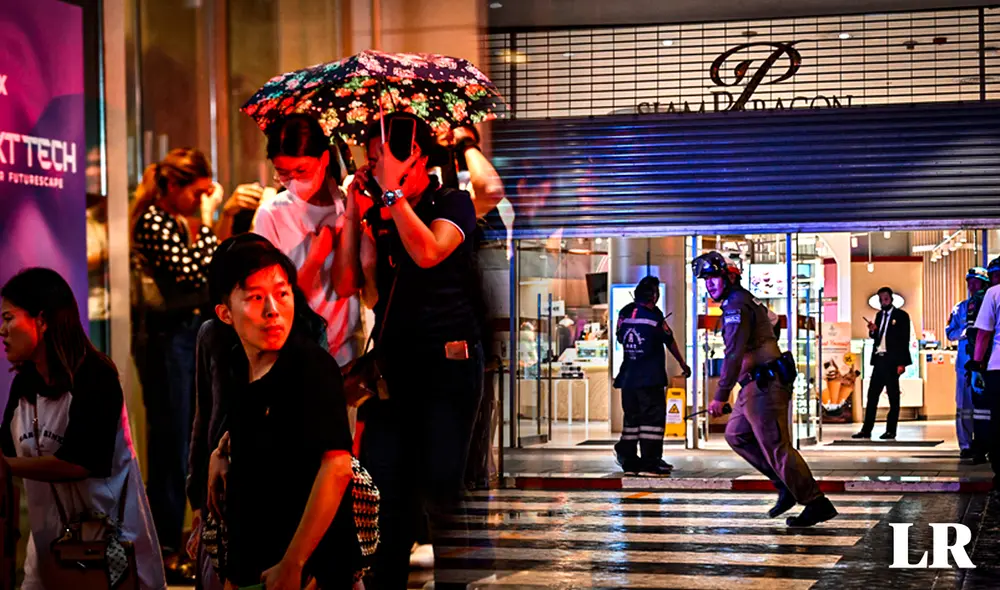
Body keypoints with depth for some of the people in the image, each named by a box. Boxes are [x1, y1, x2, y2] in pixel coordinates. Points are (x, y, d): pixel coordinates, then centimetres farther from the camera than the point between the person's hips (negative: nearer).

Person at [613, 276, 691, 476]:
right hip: (650, 377, -7)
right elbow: (669, 342, 0)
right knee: (653, 415, -4)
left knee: (632, 415, 13)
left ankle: (629, 460, 15)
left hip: (628, 375, 7)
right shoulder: (654, 316, -11)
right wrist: (682, 363, 13)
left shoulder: (625, 313, 5)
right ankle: (650, 462, -8)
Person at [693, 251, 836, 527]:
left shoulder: (736, 305, -13)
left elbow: (734, 354, -22)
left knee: (776, 446, -9)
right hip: (756, 385, 11)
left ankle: (816, 503, -6)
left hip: (764, 385, -11)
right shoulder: (745, 301, 20)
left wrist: (721, 396, -22)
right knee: (735, 434, 17)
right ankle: (786, 485, 16)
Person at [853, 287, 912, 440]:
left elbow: (905, 340, -7)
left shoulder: (901, 316, -4)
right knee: (872, 395, 3)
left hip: (892, 361, -6)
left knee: (893, 396, 0)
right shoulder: (879, 315, 15)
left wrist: (902, 363, -14)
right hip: (879, 359, 6)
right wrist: (873, 331, -3)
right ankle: (866, 430, 4)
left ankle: (891, 431, 2)